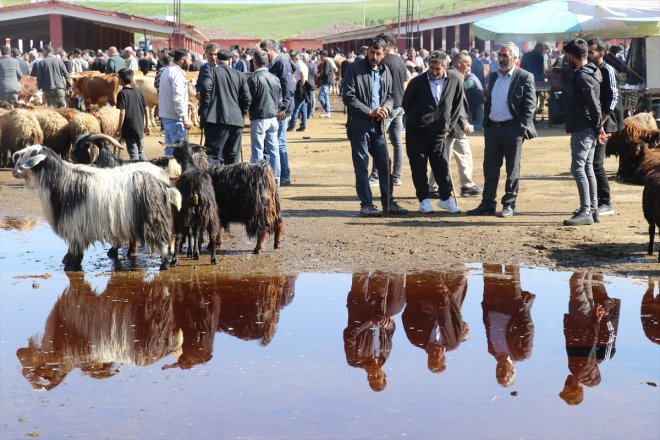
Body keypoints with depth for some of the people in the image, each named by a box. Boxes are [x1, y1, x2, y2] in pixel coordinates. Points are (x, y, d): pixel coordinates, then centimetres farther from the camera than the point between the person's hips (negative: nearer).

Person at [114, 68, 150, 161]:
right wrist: (146, 125, 20)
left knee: (133, 155, 0)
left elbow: (122, 112, -17)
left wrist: (119, 129, -12)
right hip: (140, 128, 6)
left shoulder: (122, 93, -11)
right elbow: (145, 109, 10)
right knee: (141, 154, 15)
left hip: (129, 129, -6)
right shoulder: (138, 92, 6)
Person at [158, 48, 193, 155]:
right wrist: (185, 118, -21)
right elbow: (177, 98, -22)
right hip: (175, 117, -10)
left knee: (170, 145, 15)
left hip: (165, 115, 10)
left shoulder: (166, 71, 14)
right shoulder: (177, 73, -16)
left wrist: (185, 103, 22)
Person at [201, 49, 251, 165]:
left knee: (213, 153, -6)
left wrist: (206, 105, -2)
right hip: (236, 120, 4)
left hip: (217, 119, -3)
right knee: (233, 156, 11)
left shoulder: (211, 72, 2)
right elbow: (247, 98, 6)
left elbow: (206, 87, -16)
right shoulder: (240, 75, 12)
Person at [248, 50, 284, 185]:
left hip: (258, 119, -6)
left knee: (258, 151, -2)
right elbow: (280, 99, 10)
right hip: (273, 118, 6)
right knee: (273, 149, 10)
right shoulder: (275, 78, 6)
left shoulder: (253, 79, -12)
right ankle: (275, 179, 14)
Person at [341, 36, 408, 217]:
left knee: (385, 165, 7)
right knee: (362, 166, 0)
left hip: (378, 125, 5)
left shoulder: (385, 71, 11)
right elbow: (348, 97, -12)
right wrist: (370, 112, -15)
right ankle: (366, 204, 5)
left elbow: (389, 96, 19)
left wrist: (386, 108, -5)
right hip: (359, 125, -5)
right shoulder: (355, 69, -6)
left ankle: (388, 202, 16)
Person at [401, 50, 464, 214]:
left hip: (439, 133, 1)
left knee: (442, 166, 0)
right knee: (419, 167, 2)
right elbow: (405, 104, 5)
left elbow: (458, 105, 8)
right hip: (416, 133, -1)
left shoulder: (455, 80, -4)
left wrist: (448, 126, 6)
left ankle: (446, 198, 13)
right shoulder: (417, 82, -9)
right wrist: (415, 121, 6)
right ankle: (424, 200, 11)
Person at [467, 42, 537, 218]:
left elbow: (530, 105, -8)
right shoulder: (493, 75, 12)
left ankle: (509, 204, 11)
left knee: (512, 170, 3)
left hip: (512, 129, -6)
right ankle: (487, 204, 14)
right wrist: (485, 124, 11)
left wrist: (523, 129, -14)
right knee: (490, 168, 8)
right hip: (492, 128, 6)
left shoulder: (525, 77, -6)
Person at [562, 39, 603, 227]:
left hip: (582, 129, -10)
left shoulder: (582, 76, -16)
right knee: (587, 168, 13)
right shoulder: (591, 73, 16)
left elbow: (594, 105, -21)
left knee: (578, 168, -11)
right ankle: (593, 209, 17)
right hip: (589, 128, 10)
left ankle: (586, 212, -14)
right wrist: (598, 128, 18)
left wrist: (598, 128, -14)